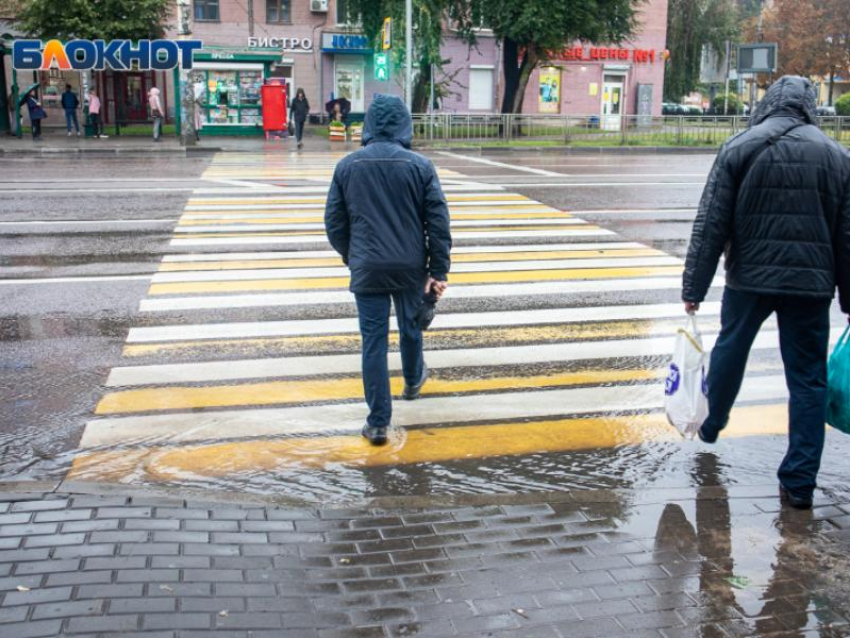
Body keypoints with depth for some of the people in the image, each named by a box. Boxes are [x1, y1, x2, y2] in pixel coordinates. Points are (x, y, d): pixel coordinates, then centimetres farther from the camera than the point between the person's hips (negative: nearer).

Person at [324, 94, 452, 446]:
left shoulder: (347, 166, -1)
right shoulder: (420, 166, -5)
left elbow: (334, 222, 4)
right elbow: (438, 222, -6)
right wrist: (439, 271, -1)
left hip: (367, 269, 0)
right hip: (411, 266, 1)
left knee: (373, 341, 3)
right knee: (410, 326, 24)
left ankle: (378, 422, 4)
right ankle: (413, 380, 49)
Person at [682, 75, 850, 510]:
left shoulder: (740, 148, -3)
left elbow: (711, 225, -7)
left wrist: (694, 286, -4)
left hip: (749, 278, 0)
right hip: (811, 282, 1)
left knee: (729, 350, 23)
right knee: (808, 378, 7)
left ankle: (711, 426, 44)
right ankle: (799, 482, 8)